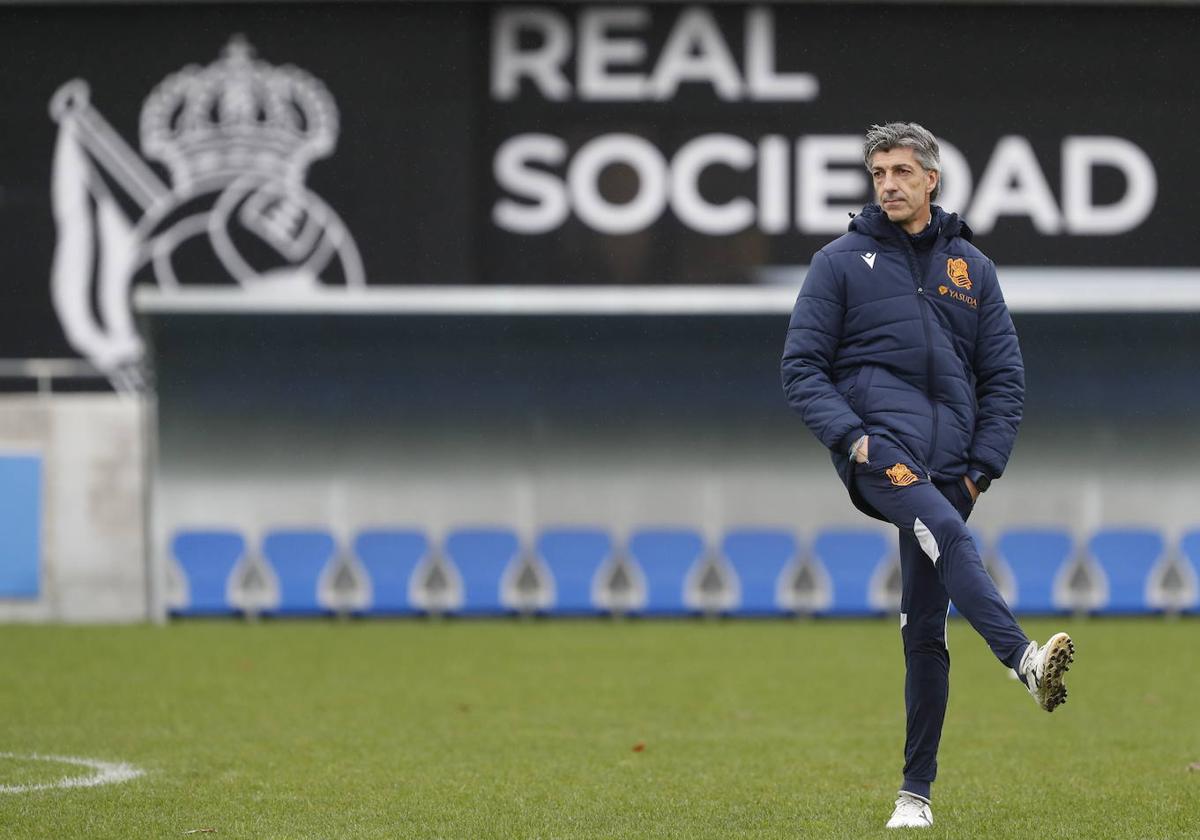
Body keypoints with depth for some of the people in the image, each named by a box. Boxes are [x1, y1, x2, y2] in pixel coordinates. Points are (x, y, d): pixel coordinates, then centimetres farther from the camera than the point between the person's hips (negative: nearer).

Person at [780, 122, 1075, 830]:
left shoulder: (973, 268, 15)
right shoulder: (842, 262, 8)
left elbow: (1005, 379, 16)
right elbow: (803, 367, 4)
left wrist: (982, 467, 3)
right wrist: (850, 435, -11)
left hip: (948, 464, 3)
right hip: (876, 446, -3)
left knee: (926, 628, 3)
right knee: (946, 532, -33)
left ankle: (917, 789, 9)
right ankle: (1025, 659, -51)